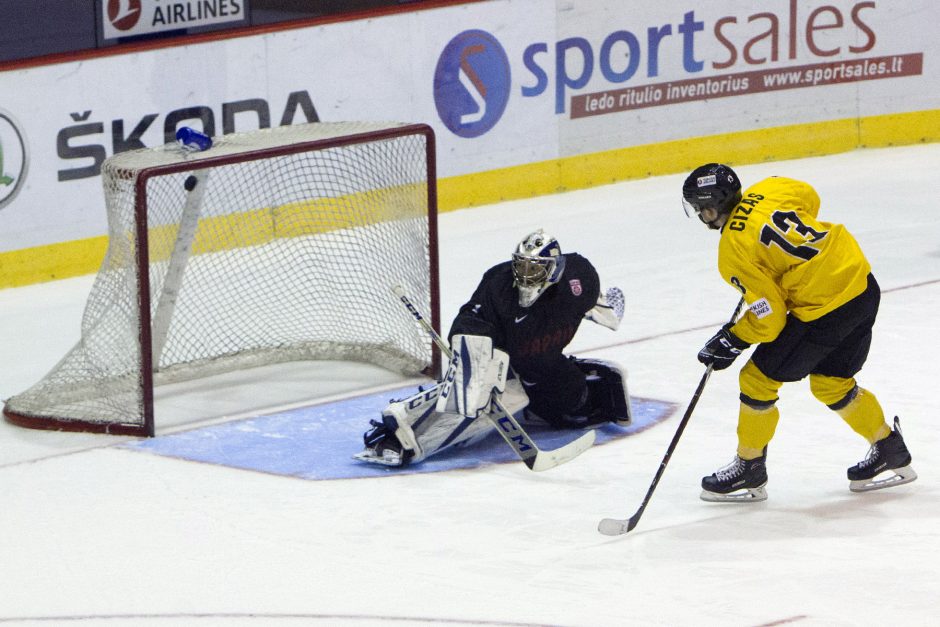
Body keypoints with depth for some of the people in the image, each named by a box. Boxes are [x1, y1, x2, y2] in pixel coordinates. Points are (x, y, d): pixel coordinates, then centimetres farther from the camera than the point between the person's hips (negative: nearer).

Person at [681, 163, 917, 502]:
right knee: (831, 383, 26)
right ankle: (891, 454, 37)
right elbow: (810, 199, 24)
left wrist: (729, 342, 2)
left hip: (824, 312, -8)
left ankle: (749, 470, 20)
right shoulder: (769, 189, 2)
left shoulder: (733, 252, -16)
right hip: (863, 285, 8)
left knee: (758, 381, 7)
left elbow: (768, 319, -13)